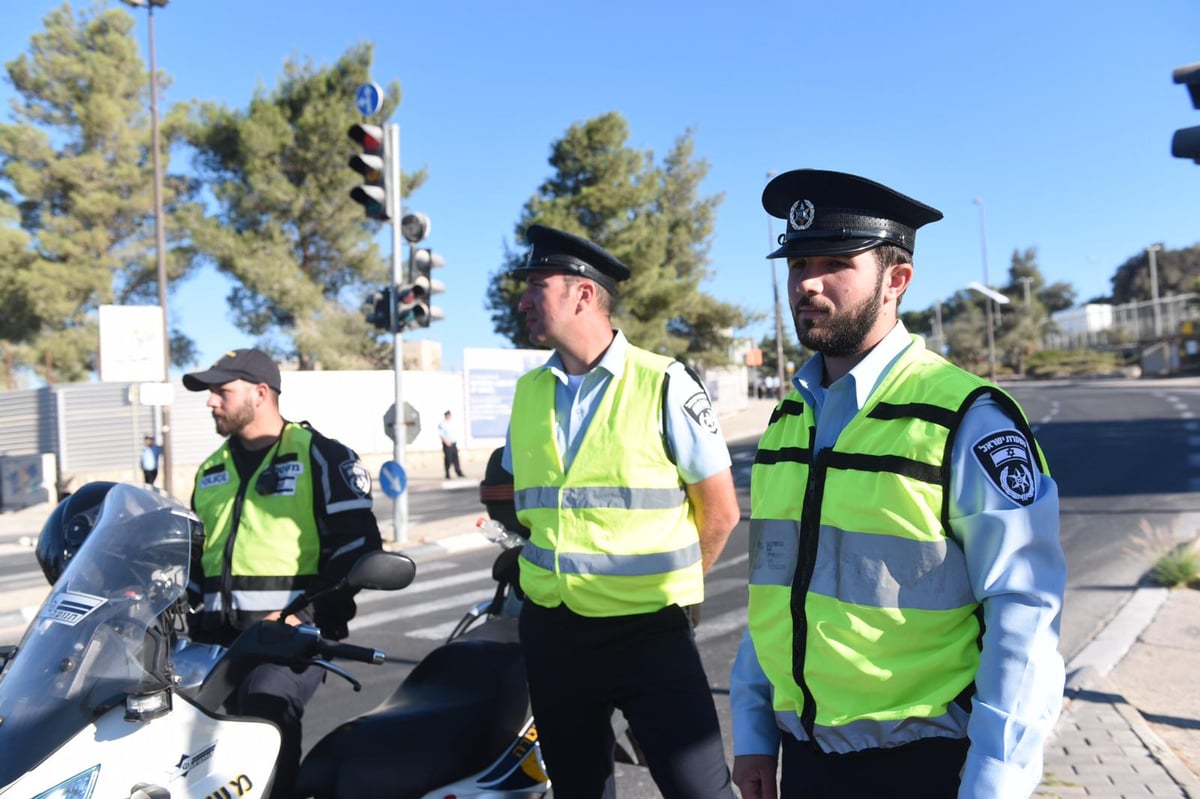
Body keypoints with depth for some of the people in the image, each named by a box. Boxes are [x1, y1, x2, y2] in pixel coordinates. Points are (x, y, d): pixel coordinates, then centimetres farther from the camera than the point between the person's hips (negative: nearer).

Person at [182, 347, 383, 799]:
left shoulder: (320, 456, 0)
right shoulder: (211, 471, 23)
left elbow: (358, 544, -7)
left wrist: (313, 617, -15)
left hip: (293, 633, -6)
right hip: (219, 635, 7)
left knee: (263, 705, -31)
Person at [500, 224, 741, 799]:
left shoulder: (664, 385, -11)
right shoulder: (527, 392, 4)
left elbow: (720, 511, -4)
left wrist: (670, 587, 6)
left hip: (649, 633, -5)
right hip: (549, 634, 5)